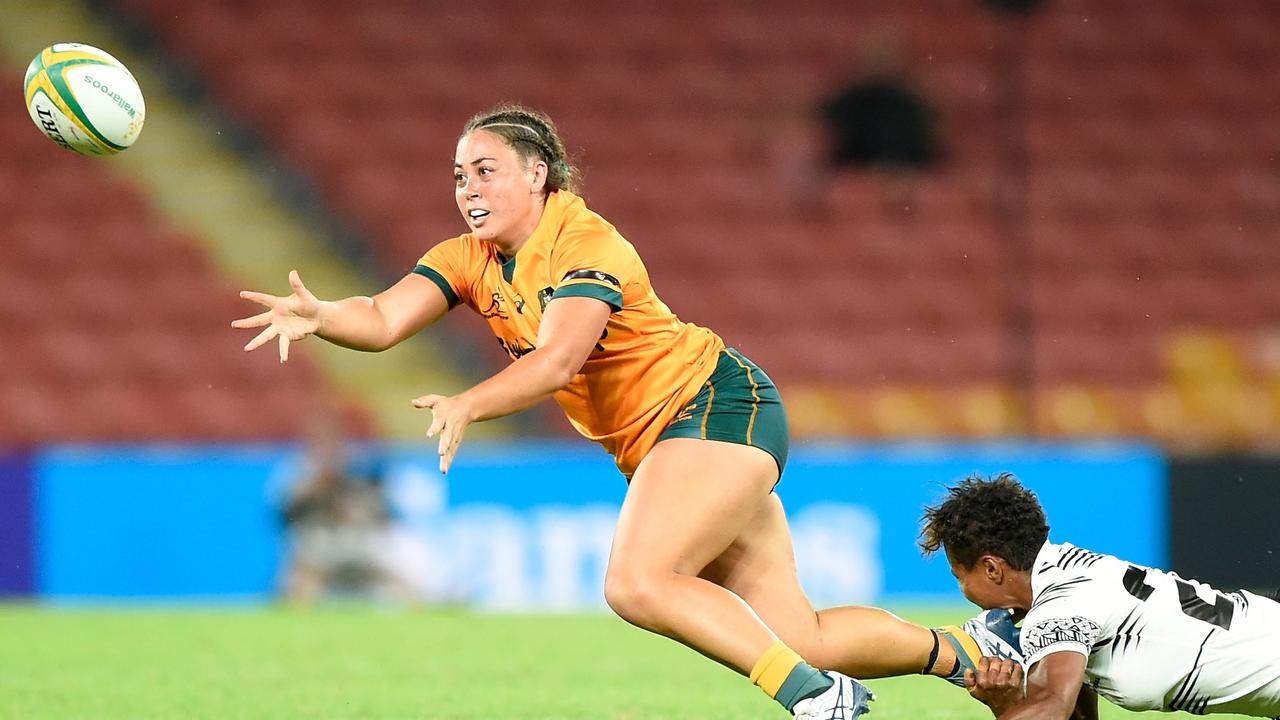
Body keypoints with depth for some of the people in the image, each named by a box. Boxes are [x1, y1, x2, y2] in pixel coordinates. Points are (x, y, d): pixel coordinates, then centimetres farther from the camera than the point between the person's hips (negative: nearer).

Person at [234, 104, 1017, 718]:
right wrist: (318, 316, -29)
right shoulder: (469, 260, 4)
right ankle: (965, 648, 21)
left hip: (718, 406, -8)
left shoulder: (586, 245, -18)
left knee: (638, 584, -27)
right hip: (656, 447, 8)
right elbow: (383, 319, -9)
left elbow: (555, 361, -32)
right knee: (802, 639, 2)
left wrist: (468, 407, -46)